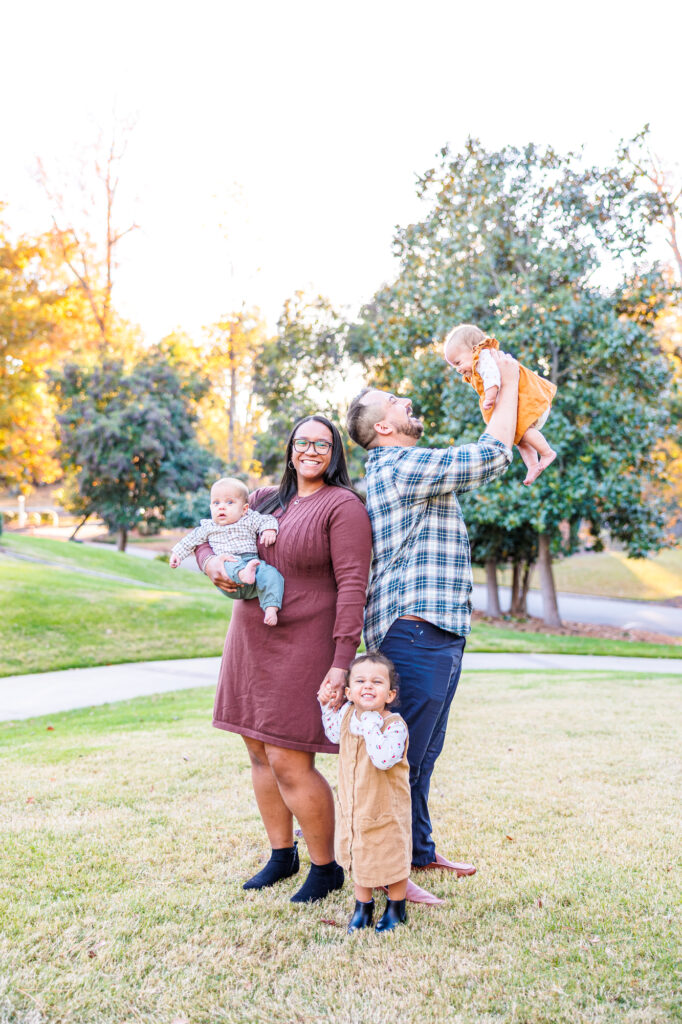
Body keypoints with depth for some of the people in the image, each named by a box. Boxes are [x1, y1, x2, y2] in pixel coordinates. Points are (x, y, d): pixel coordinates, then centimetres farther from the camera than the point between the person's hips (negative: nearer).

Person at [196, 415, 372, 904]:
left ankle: (326, 868, 14)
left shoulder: (343, 506, -9)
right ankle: (282, 854, 31)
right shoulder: (265, 498, 12)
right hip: (250, 641, 7)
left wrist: (342, 662, -21)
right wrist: (211, 561, -6)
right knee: (260, 752, 13)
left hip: (304, 646, -7)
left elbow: (352, 585, -15)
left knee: (289, 763, -7)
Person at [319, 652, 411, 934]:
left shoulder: (394, 725, -25)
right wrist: (327, 705, 5)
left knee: (392, 858, 13)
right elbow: (334, 733, 17)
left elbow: (384, 759, -42)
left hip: (386, 809, -5)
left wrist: (371, 725, -38)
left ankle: (396, 908, 36)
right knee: (358, 858, 21)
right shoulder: (347, 713, -6)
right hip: (353, 805, 6)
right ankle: (362, 907, 41)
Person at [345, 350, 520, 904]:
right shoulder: (401, 467, -14)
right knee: (403, 756, -3)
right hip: (415, 629, -11)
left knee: (422, 754, 19)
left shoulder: (410, 468, 19)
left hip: (441, 631, 11)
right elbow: (492, 456, -13)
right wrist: (511, 380, -4)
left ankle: (421, 851, 32)